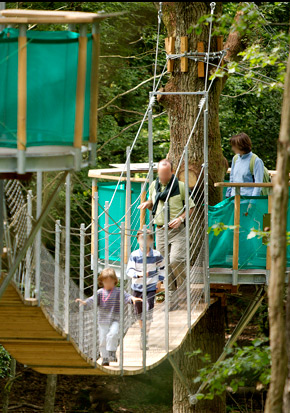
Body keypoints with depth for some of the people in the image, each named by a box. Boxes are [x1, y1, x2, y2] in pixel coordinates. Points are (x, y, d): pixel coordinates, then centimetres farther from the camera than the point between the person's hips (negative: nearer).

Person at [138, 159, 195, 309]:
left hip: (177, 229, -4)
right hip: (161, 229, 4)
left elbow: (191, 206, 4)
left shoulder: (180, 186, -4)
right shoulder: (154, 185, 8)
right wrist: (147, 204, -1)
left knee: (175, 260, -19)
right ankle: (172, 298, 9)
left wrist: (180, 218, -12)